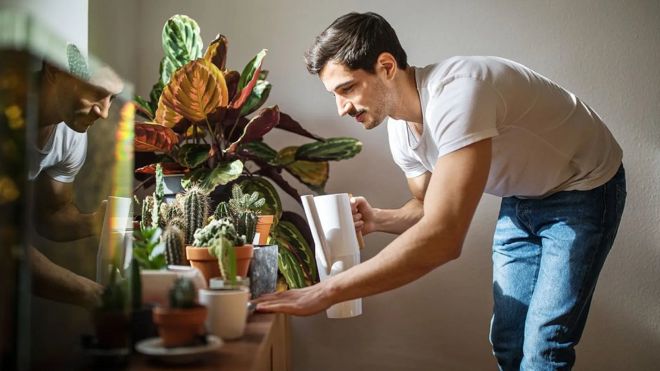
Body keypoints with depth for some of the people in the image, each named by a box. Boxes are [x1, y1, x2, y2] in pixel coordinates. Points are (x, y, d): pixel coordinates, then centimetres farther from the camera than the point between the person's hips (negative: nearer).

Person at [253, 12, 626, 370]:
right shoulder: (401, 131, -9)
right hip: (523, 198, 7)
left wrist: (325, 292, -41)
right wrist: (378, 220, -14)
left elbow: (443, 238, -45)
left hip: (584, 189, -7)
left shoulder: (457, 92, -36)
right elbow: (432, 209, 7)